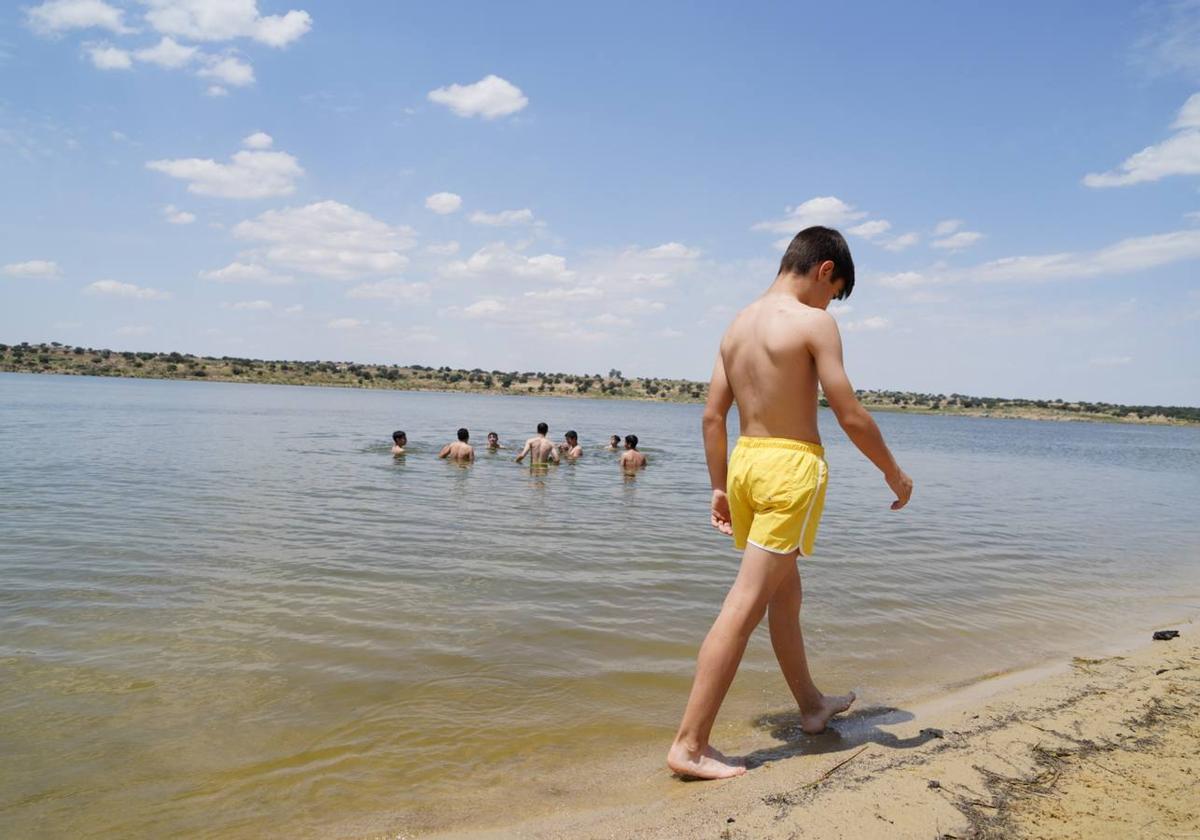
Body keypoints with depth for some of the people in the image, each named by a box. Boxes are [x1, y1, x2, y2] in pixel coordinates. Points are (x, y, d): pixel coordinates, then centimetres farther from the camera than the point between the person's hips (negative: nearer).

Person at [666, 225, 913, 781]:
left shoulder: (738, 324, 11)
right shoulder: (813, 323, -10)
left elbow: (712, 415, 10)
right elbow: (851, 417, -12)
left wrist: (719, 487, 16)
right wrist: (894, 473, 2)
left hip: (744, 462, 8)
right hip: (791, 468, -8)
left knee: (785, 591, 22)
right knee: (745, 607, -6)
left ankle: (812, 705, 41)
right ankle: (689, 745, -1)